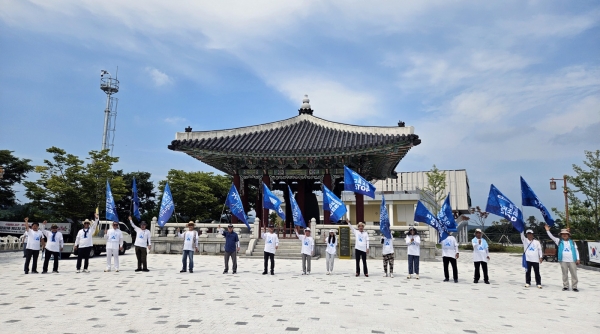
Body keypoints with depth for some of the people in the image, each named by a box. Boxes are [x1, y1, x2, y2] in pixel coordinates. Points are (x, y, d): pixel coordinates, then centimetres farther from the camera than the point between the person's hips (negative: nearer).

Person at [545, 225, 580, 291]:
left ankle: (574, 287, 9)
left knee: (574, 274, 2)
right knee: (565, 274, 5)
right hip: (563, 261, 0)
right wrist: (548, 230, -9)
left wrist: (578, 259, 4)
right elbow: (552, 237, 3)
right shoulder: (559, 241, 9)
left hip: (572, 261, 0)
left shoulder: (572, 242, 10)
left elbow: (576, 250, 10)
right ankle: (565, 286, 11)